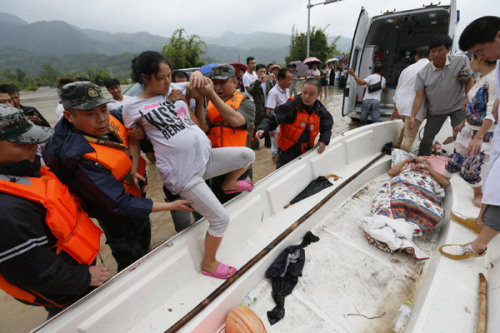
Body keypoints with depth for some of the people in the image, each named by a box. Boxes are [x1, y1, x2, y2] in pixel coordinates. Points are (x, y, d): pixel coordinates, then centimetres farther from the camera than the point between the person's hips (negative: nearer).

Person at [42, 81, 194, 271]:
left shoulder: (108, 120, -14)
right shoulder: (81, 158, -35)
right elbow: (120, 204, -32)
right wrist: (171, 206, -28)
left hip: (135, 195, 8)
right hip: (118, 219, -8)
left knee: (144, 247, 31)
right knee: (132, 264, 14)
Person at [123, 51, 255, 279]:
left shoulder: (176, 92, 13)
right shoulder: (133, 109, -1)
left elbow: (200, 126, 13)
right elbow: (133, 140, 7)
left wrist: (200, 98, 4)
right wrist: (134, 170, -6)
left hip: (206, 157, 6)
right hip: (183, 175, -6)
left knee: (248, 155, -4)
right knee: (220, 219, -4)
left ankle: (229, 184, 24)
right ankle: (209, 264, 23)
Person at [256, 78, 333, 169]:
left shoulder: (320, 110, -2)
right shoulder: (292, 105, -18)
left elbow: (327, 127, 15)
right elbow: (272, 119, -18)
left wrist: (323, 141, -2)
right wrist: (262, 129, -36)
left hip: (307, 151, 5)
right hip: (287, 151, -4)